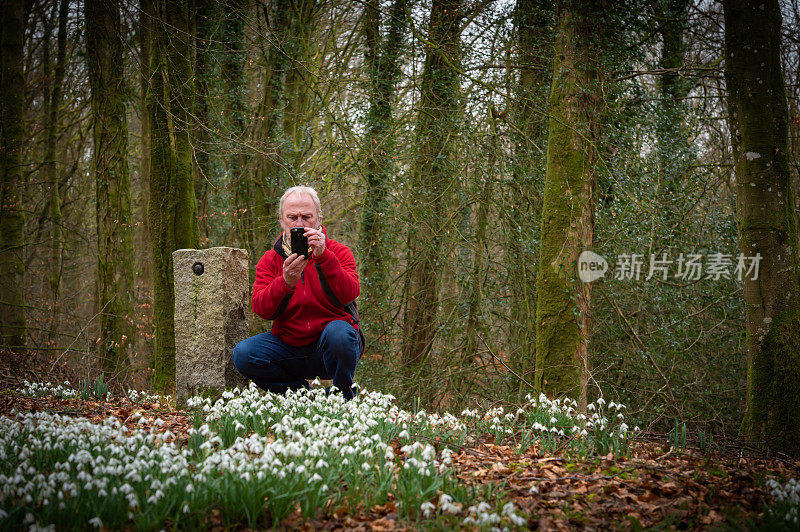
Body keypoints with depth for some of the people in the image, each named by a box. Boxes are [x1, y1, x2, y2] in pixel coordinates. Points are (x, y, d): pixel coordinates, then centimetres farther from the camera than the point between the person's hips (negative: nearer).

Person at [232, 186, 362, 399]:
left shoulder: (338, 252, 0)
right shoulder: (270, 260, 5)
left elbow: (349, 295, -18)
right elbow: (260, 309, -10)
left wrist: (324, 257, -30)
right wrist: (285, 283, -29)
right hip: (290, 347, 2)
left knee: (338, 332, -35)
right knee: (244, 353, -22)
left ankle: (342, 397, -7)